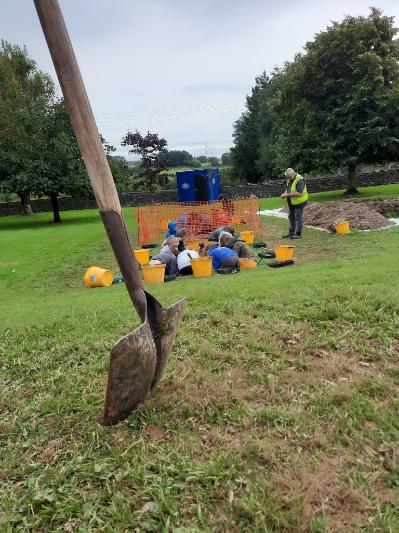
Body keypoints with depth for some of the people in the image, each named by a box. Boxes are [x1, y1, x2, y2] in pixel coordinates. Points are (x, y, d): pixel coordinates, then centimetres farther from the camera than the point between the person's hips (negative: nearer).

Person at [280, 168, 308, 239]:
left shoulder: (299, 180, -25)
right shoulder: (289, 179, 4)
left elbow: (299, 193, -32)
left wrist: (287, 195, -30)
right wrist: (285, 193, -2)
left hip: (299, 202, -9)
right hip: (291, 203, 9)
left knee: (298, 218, 0)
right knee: (291, 217, 17)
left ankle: (298, 234, 9)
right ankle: (291, 233, 29)